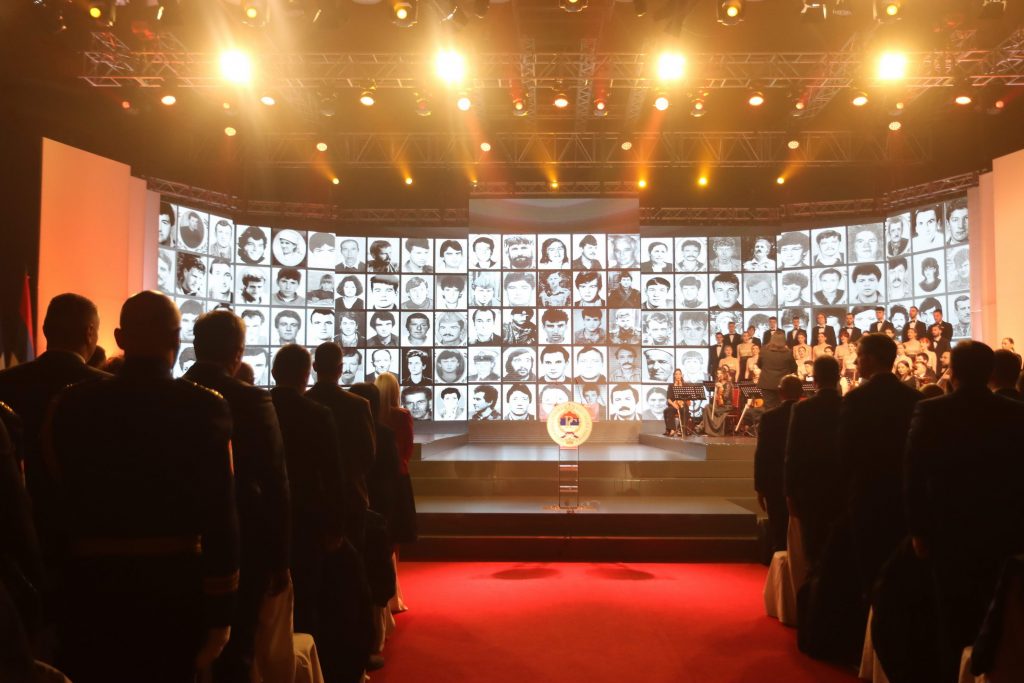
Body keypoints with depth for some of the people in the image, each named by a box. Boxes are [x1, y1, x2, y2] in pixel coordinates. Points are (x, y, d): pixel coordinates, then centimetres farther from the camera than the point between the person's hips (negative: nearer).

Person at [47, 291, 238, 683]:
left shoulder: (72, 404, -3)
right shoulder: (203, 408, -12)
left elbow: (54, 504, 2)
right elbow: (219, 516, -14)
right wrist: (220, 610, -8)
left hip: (89, 585, 2)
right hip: (172, 586, -2)